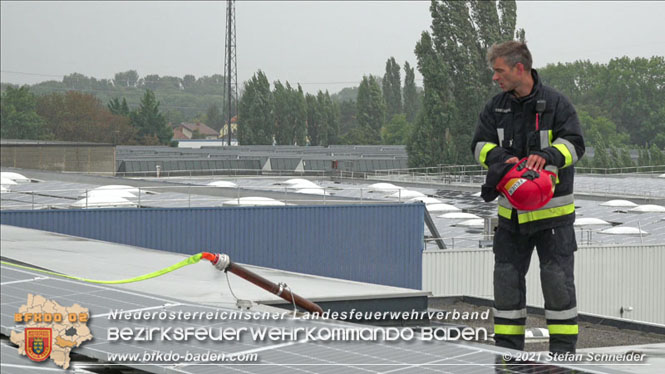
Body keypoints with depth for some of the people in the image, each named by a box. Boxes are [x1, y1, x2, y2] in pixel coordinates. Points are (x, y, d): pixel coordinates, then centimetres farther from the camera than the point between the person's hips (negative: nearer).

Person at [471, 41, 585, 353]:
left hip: (552, 210, -5)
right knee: (506, 277, 6)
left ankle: (563, 348, 6)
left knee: (557, 278, -3)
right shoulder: (496, 107, 7)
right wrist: (504, 159, -19)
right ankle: (507, 348, 15)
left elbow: (574, 143, -14)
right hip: (511, 209, 5)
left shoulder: (556, 104, -7)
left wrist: (546, 155, -33)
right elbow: (480, 144, 1)